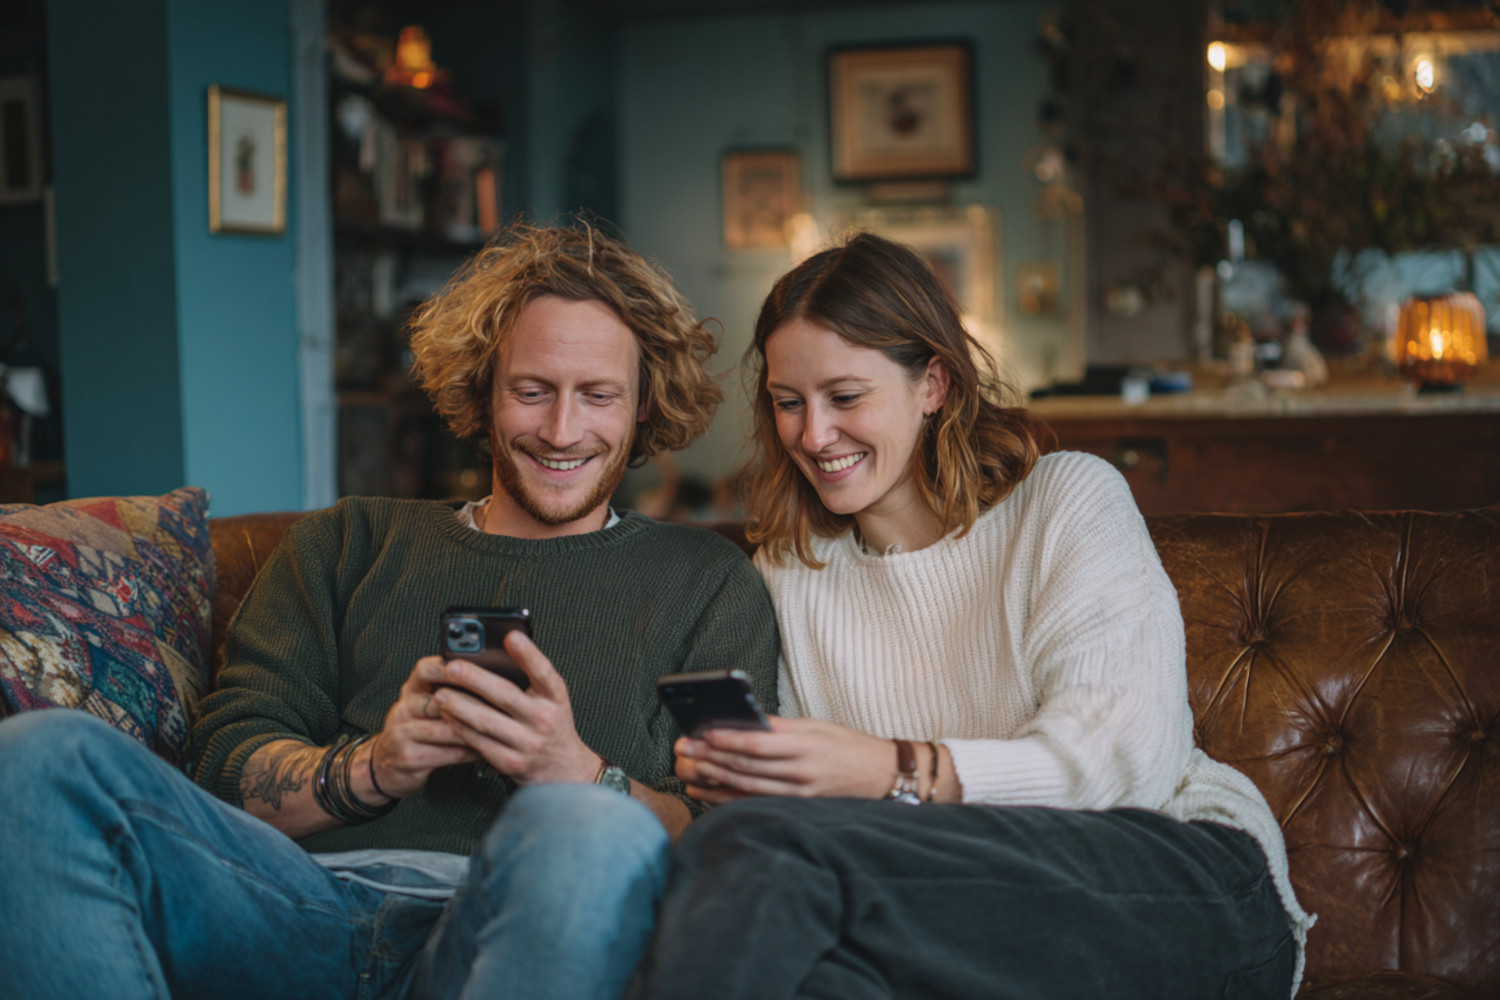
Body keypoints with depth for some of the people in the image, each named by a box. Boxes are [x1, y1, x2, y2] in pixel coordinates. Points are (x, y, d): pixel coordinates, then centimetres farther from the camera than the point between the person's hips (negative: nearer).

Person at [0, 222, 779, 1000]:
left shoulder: (705, 582, 19)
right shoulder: (347, 545, 26)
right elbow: (231, 765, 14)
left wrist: (578, 775, -14)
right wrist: (371, 769, -8)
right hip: (306, 898, 3)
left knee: (585, 835, -41)